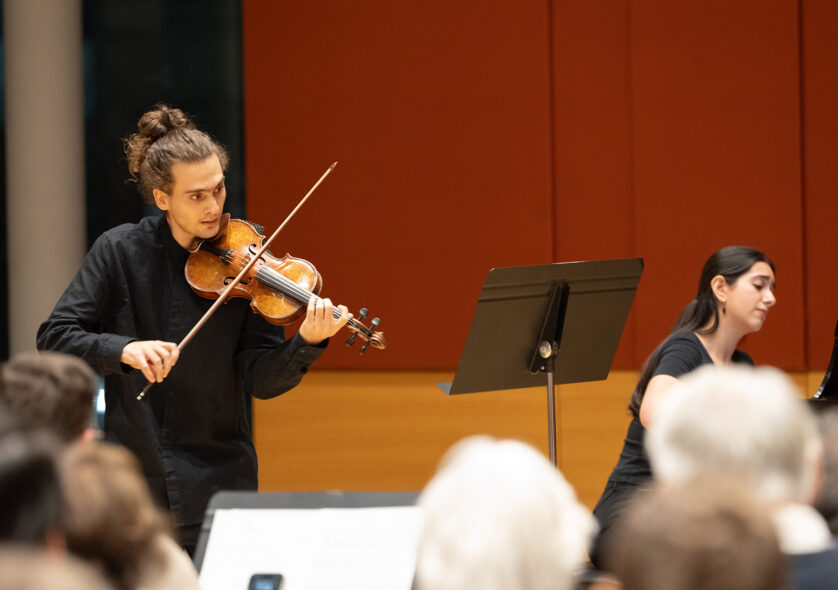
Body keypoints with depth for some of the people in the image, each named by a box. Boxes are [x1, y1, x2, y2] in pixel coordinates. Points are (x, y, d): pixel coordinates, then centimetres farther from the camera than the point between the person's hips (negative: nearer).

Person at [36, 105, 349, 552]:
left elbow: (261, 380, -8)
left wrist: (308, 343, -27)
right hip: (134, 481, 1)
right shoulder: (120, 251, -2)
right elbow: (54, 337, -7)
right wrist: (124, 349, -24)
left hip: (219, 484, 0)